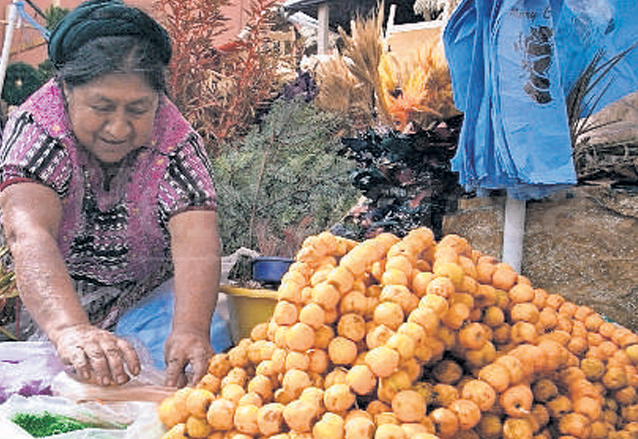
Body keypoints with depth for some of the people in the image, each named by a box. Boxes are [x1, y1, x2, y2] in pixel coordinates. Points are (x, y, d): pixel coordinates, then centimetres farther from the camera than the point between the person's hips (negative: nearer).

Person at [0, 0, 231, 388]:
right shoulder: (36, 127, -22)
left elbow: (196, 243, -31)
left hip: (146, 305, 1)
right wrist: (70, 330, -57)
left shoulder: (175, 140, -18)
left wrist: (190, 330, -52)